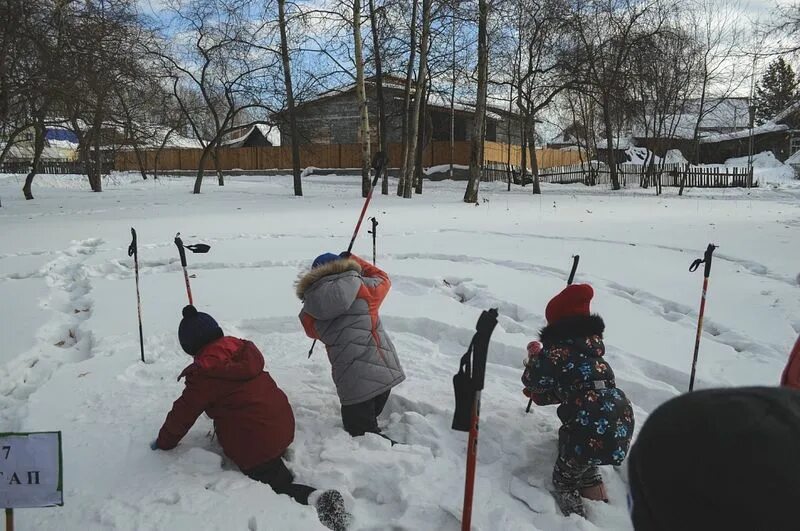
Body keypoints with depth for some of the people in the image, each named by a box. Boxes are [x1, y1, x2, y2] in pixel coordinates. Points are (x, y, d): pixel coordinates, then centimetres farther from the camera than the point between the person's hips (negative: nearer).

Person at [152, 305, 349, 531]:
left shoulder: (205, 374, -15)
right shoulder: (244, 350, 7)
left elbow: (183, 413, -4)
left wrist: (164, 442, 15)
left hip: (256, 445, -7)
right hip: (283, 425, 7)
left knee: (276, 484, 2)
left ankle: (314, 498, -19)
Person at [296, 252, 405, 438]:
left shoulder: (308, 312, 4)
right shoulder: (362, 286, 0)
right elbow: (382, 279, 23)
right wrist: (352, 260, 30)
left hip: (352, 382, -2)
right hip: (385, 371, 2)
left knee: (361, 433, 8)